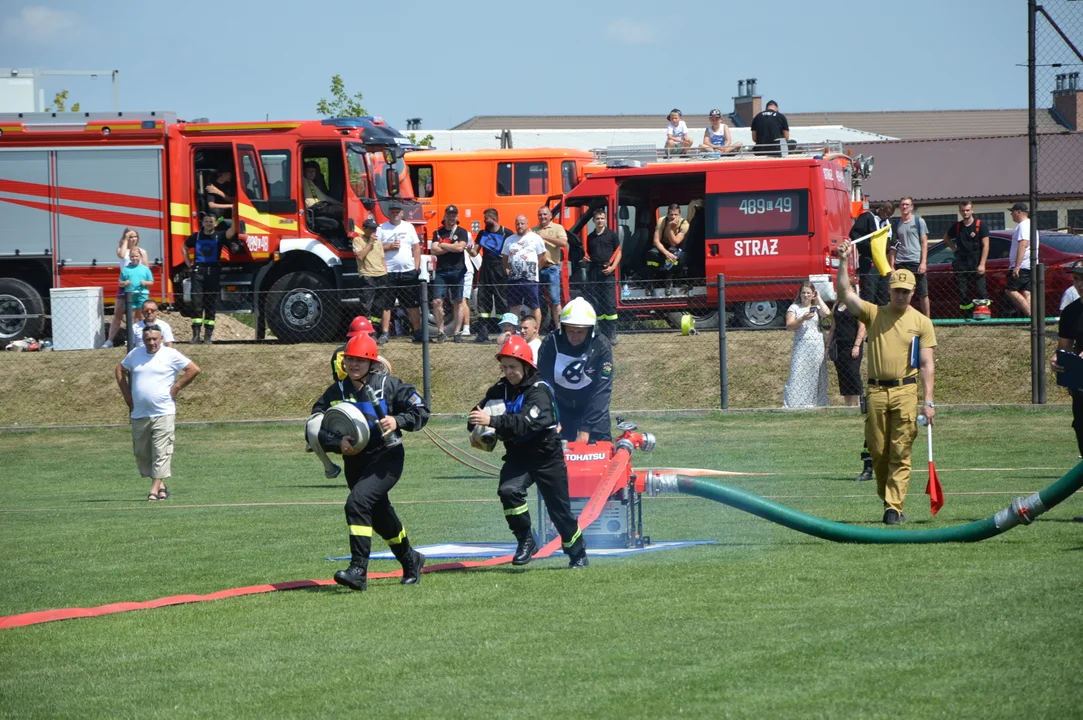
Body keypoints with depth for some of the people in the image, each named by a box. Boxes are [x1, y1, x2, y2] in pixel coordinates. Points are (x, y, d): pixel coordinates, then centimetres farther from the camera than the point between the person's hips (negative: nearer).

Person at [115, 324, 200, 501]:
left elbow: (194, 369, -4)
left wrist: (176, 388, -6)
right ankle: (161, 486, 20)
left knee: (161, 453, -9)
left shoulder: (170, 355, -3)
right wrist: (127, 396, 14)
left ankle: (155, 489, -9)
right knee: (141, 453, 8)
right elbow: (120, 370, 24)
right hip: (139, 414, 5)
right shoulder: (135, 354, 9)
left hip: (163, 413, -5)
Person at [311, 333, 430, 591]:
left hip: (387, 457, -5)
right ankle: (410, 561, 43)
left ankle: (358, 570, -27)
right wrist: (338, 443, -22)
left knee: (357, 502, -25)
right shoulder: (335, 392, 1)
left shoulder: (388, 385, -7)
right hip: (355, 461, 5)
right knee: (380, 515, 18)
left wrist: (397, 421, -22)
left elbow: (421, 410, -5)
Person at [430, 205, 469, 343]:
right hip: (441, 272, 2)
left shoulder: (462, 232, 4)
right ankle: (440, 332, 0)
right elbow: (434, 250, -2)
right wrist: (452, 247, -7)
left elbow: (460, 247, -13)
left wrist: (443, 245, -4)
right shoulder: (438, 233, 12)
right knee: (437, 301, -8)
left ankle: (457, 332, 8)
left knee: (457, 303, 3)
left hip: (457, 271, -2)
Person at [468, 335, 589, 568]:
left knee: (559, 509, 6)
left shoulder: (539, 390, -20)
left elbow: (527, 423, -34)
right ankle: (525, 541, -9)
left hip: (546, 456, -4)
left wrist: (493, 421, -43)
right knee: (508, 490, -24)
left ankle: (577, 554, 27)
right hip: (517, 455, 4)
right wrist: (478, 427, -23)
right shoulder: (500, 389, 1)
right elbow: (478, 413, 1)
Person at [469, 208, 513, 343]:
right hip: (485, 271, 5)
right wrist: (470, 250, -9)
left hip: (500, 272, -5)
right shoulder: (483, 234, 13)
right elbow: (475, 253, 13)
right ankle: (483, 333, 2)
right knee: (483, 302, 1)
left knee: (502, 302, -4)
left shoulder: (506, 233, -4)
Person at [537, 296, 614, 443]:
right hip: (560, 407, 0)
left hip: (592, 406, 0)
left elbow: (602, 391, -23)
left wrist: (586, 429, -29)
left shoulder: (601, 347, -21)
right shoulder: (550, 345, -19)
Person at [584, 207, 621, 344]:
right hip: (593, 273, 4)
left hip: (607, 272, -4)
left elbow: (618, 252, 3)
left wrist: (612, 267, -9)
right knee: (596, 304, 3)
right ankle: (602, 334, 8)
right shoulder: (590, 237, 14)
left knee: (610, 304, -6)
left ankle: (612, 336, -5)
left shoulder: (611, 235, 3)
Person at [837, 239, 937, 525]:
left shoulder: (921, 322, 6)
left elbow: (926, 364, 2)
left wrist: (928, 401, -6)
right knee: (878, 452, 5)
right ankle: (888, 499, 22)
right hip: (876, 391, 2)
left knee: (901, 454, -5)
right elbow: (845, 293, -3)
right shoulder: (874, 314, 9)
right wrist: (843, 261, -14)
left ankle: (894, 508, -6)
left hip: (905, 391, -2)